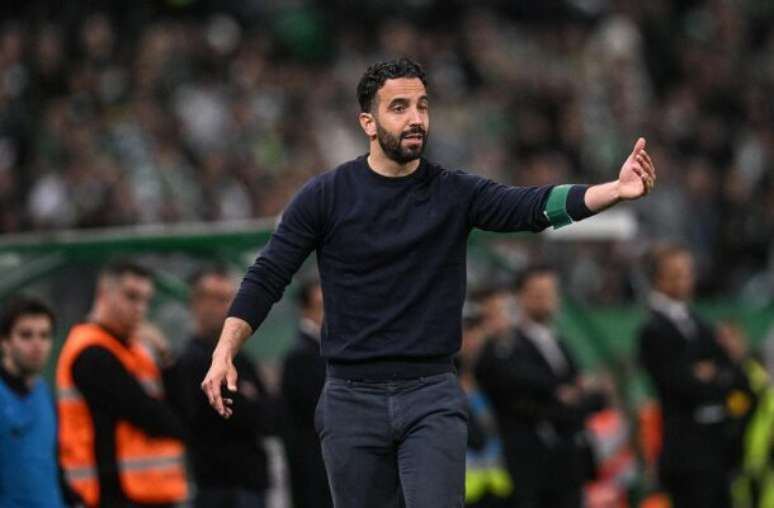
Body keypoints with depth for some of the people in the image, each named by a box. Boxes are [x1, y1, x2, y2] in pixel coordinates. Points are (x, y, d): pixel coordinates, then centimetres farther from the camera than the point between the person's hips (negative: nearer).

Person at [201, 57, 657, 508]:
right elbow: (268, 277, 0)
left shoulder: (455, 194, 0)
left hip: (432, 397, 0)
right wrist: (225, 353, -13)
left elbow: (534, 206, -14)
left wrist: (615, 191, -31)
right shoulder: (325, 197, -1)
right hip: (351, 401, 0)